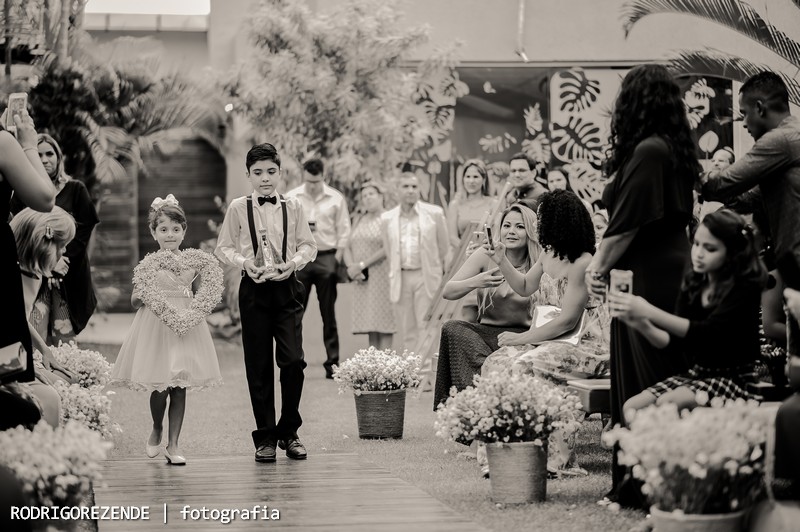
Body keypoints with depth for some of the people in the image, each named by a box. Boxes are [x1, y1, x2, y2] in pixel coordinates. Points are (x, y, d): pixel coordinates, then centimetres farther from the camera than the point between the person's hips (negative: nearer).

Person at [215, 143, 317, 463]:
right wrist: (244, 262, -11)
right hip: (254, 290, 0)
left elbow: (309, 245, 9)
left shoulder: (292, 207, 5)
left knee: (292, 359, -10)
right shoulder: (238, 208, 4)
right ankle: (265, 437, 12)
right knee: (258, 365, 3)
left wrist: (293, 262, -10)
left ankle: (289, 432, 7)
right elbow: (223, 248, 7)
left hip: (287, 289, 0)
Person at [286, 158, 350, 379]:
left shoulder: (335, 199, 3)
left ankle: (332, 363, 6)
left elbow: (343, 230, 5)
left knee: (328, 314, 3)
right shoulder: (290, 198, 5)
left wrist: (337, 258, -3)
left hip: (326, 258, 0)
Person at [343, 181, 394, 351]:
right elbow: (348, 248, 15)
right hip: (362, 280, 6)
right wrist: (351, 267, -4)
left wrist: (362, 265, -13)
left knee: (383, 325, -8)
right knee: (370, 328, 4)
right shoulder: (358, 221, 18)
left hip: (381, 277, -6)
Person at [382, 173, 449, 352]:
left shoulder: (434, 213, -1)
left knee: (426, 326, -6)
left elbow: (444, 246, 9)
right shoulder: (387, 218, 6)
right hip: (401, 278, 2)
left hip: (426, 276, -2)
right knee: (406, 330, 3)